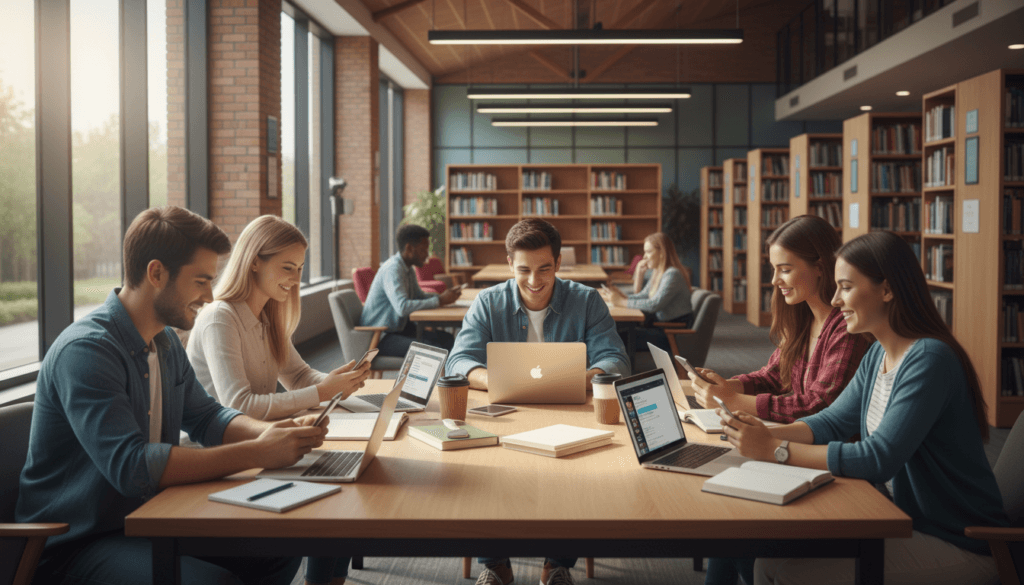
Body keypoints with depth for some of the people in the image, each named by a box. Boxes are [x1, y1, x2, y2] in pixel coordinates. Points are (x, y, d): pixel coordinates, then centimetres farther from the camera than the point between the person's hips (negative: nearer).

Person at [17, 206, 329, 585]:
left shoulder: (165, 342, 8)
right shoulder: (86, 351, -23)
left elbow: (206, 418, 14)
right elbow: (130, 466, -32)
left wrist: (273, 432, -7)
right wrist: (256, 454, -31)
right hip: (73, 547, -9)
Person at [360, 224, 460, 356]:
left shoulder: (409, 269, 11)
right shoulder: (392, 269, -20)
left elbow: (419, 296, 23)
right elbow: (402, 307, -33)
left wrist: (443, 296, 2)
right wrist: (439, 301, -27)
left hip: (400, 328, 10)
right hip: (380, 336, -10)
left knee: (447, 339, -5)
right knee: (433, 350, -28)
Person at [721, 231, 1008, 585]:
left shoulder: (929, 360, -22)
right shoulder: (878, 355, 7)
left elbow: (879, 459, -27)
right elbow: (833, 422, 9)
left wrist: (776, 449, -25)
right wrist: (766, 434, -9)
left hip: (956, 545, -8)